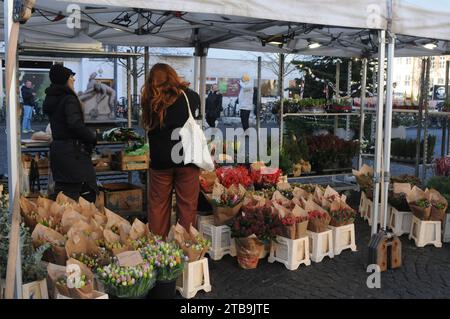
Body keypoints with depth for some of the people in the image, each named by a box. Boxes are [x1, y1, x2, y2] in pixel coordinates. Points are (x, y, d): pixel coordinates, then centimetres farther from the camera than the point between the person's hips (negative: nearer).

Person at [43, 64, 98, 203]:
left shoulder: (50, 99, 13)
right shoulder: (69, 99, -14)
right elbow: (75, 123, -27)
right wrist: (92, 137, -13)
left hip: (57, 147, 9)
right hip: (72, 151, -9)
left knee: (62, 189, 13)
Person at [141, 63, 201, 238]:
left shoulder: (149, 101, -1)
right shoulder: (189, 97, -2)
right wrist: (183, 86, 29)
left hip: (159, 160, 1)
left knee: (158, 206, 12)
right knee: (187, 206, 7)